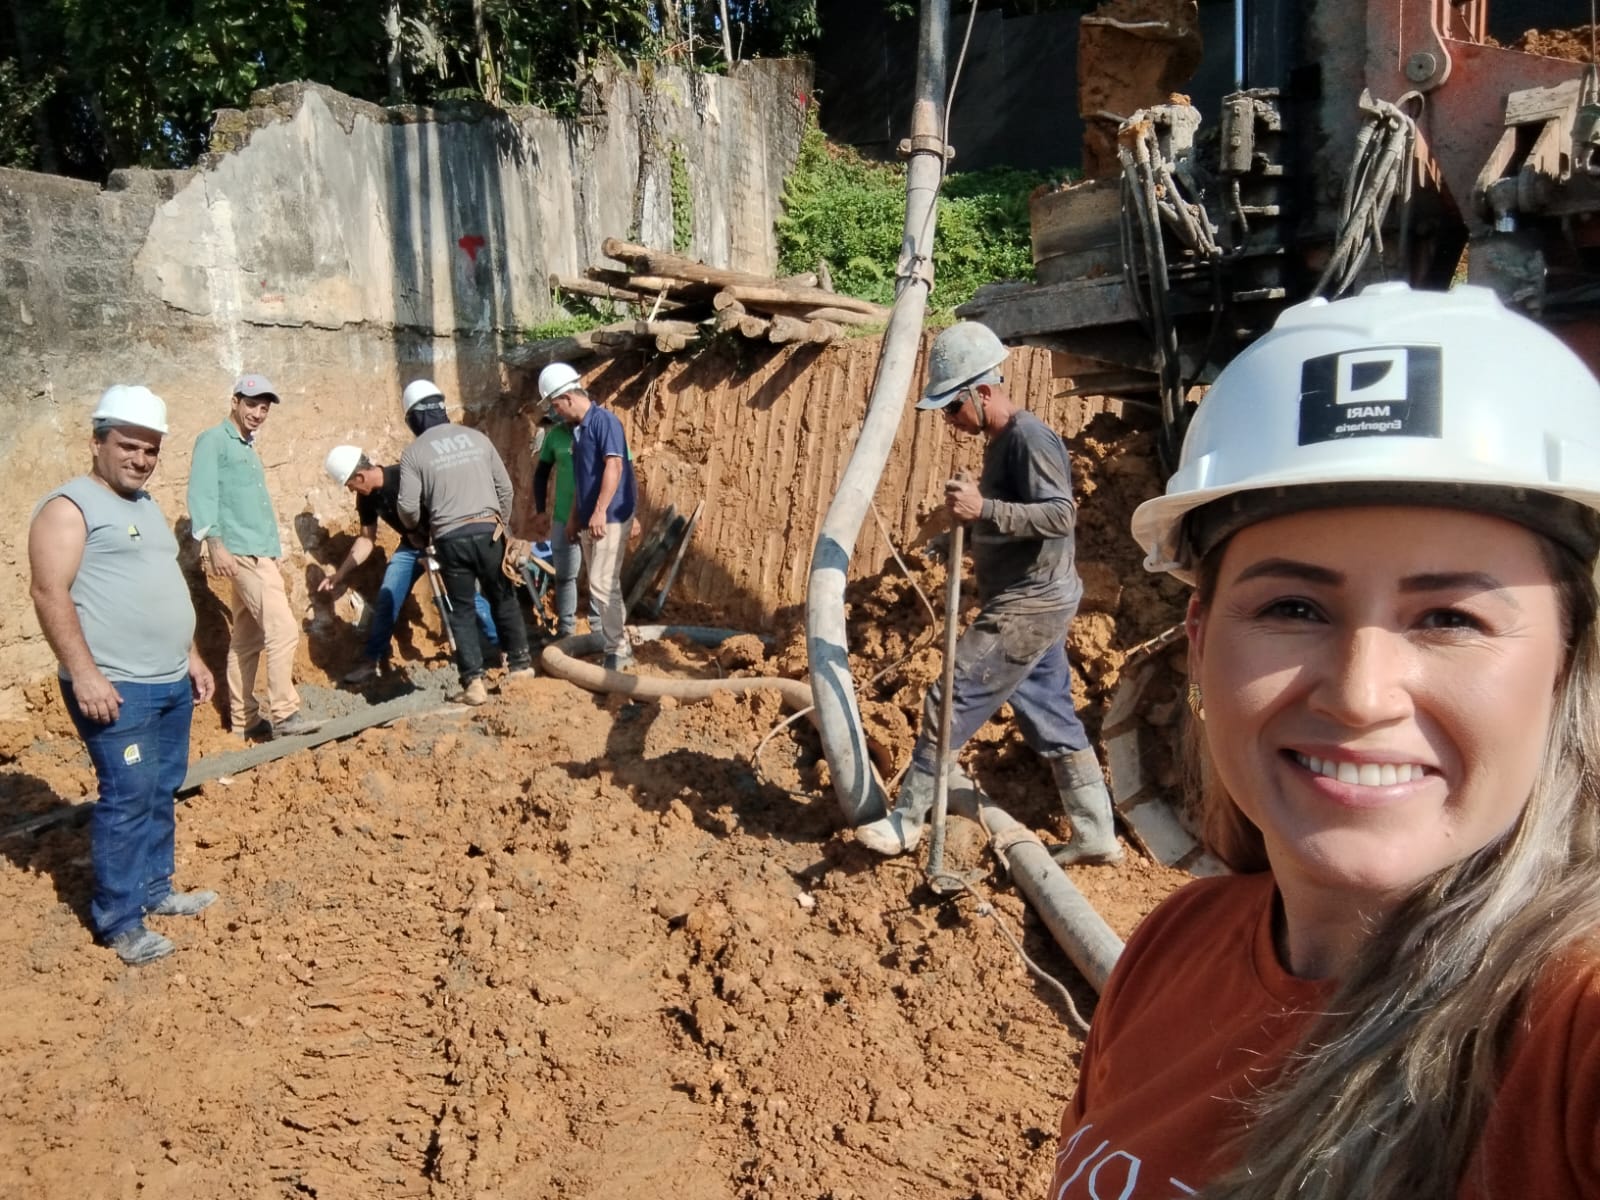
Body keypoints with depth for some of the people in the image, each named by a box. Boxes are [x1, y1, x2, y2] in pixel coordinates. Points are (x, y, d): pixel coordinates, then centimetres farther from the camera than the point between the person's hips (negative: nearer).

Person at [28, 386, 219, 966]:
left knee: (162, 794, 14)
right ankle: (118, 921, 4)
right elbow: (50, 593, -18)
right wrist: (85, 673, -23)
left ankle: (154, 889, 28)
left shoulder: (146, 505, 17)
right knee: (128, 798, -6)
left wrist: (191, 657, 22)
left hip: (171, 683, 9)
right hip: (117, 688, -8)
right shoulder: (69, 506, -9)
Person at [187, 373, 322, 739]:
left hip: (259, 552, 9)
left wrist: (273, 553, 21)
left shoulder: (248, 448, 22)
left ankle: (243, 717, 18)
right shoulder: (214, 441, -4)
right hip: (242, 552, -9)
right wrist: (215, 545, -23)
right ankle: (283, 714, -11)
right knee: (283, 629, -14)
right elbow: (202, 494, -14)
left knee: (247, 638, 12)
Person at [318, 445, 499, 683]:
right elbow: (367, 538, 7)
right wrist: (340, 574, 3)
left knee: (467, 596, -10)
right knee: (386, 600, -1)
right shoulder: (366, 498, -5)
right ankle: (371, 661, 7)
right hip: (411, 547, 6)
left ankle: (498, 644, 7)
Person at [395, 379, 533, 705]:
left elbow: (407, 507, -5)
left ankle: (474, 682, 3)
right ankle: (520, 663, 21)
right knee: (504, 599, 16)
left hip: (451, 538, -2)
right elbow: (505, 487, 9)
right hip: (488, 530, 2)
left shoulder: (414, 452, -1)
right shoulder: (477, 437, 8)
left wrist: (421, 528, 17)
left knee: (461, 610, 7)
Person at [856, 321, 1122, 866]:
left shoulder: (1029, 438, -17)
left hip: (1028, 607, -11)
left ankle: (907, 821, 7)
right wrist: (968, 522, 14)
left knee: (949, 701, -5)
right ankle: (1096, 835, 21)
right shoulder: (1002, 440, 14)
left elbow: (1061, 514, -26)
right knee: (1052, 718, 14)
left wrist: (984, 509, -33)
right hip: (1029, 603, 11)